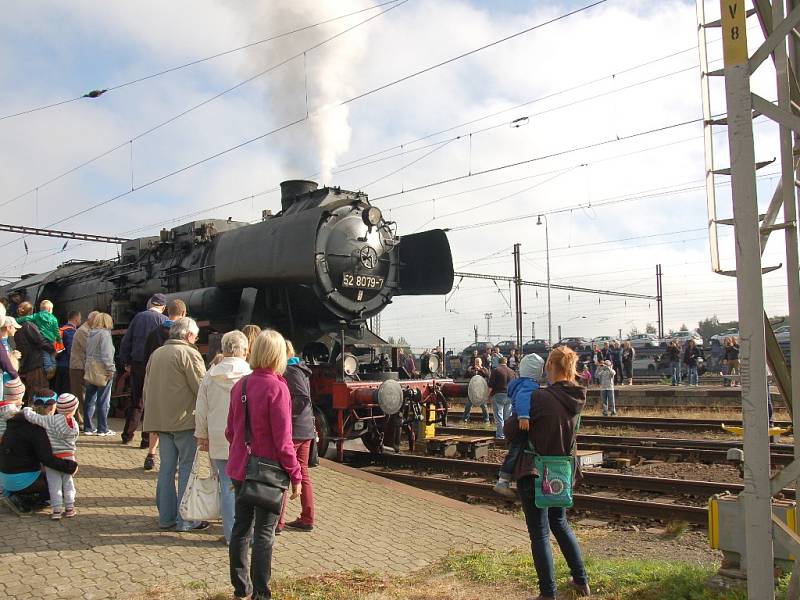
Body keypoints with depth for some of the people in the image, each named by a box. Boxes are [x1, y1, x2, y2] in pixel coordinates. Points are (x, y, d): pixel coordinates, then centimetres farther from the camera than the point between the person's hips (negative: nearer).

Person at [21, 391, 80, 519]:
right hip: (69, 457, 3)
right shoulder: (75, 425, -4)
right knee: (68, 483, 16)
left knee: (54, 485, 5)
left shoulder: (50, 420, -15)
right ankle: (69, 508, 19)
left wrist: (26, 409, 4)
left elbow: (31, 417, -16)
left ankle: (56, 510, 6)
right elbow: (74, 441, 6)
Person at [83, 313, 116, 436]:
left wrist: (85, 368, 20)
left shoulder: (90, 334, 12)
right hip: (102, 372, -8)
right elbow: (106, 354, -19)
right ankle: (102, 429, 2)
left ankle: (88, 428, 15)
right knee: (103, 402, -1)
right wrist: (110, 369, -16)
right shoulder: (104, 334, -11)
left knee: (90, 400, 11)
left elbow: (86, 353, 16)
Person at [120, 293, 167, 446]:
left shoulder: (138, 317, 6)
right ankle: (147, 439, 6)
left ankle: (128, 435, 21)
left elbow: (125, 341, 8)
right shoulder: (164, 320, -6)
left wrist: (126, 362, 15)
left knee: (135, 400, 16)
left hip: (136, 365, 4)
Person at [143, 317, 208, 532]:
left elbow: (146, 388, 19)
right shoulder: (189, 354, -10)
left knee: (166, 467, 12)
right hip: (184, 419, -7)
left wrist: (152, 415, 25)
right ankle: (186, 519, 3)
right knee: (187, 467, 0)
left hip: (160, 419, 7)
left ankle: (166, 516, 18)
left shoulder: (156, 354, 14)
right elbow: (202, 389, -14)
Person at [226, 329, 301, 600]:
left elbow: (230, 431, 10)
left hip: (240, 468, 6)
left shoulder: (240, 385, 2)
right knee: (264, 533, 4)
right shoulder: (276, 388, -17)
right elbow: (283, 440, -18)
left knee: (241, 526, 17)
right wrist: (295, 475, -11)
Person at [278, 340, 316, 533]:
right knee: (303, 474, 14)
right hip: (306, 430, 9)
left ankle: (277, 521, 3)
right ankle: (307, 519, 20)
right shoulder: (300, 370, 14)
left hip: (292, 430, -9)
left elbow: (303, 398, -23)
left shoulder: (290, 371, -14)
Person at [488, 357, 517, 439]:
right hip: (510, 397, 5)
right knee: (508, 417, 11)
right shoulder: (512, 372, 10)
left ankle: (500, 436, -4)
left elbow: (491, 385, -11)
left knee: (499, 417, -2)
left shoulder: (496, 371, -5)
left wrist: (488, 394, -2)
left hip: (498, 395, -5)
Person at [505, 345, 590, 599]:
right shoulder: (577, 398, -3)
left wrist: (515, 417, 4)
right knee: (559, 522, 26)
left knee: (539, 533, 5)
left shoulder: (541, 398, -23)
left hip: (534, 473, -7)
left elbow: (510, 430, -16)